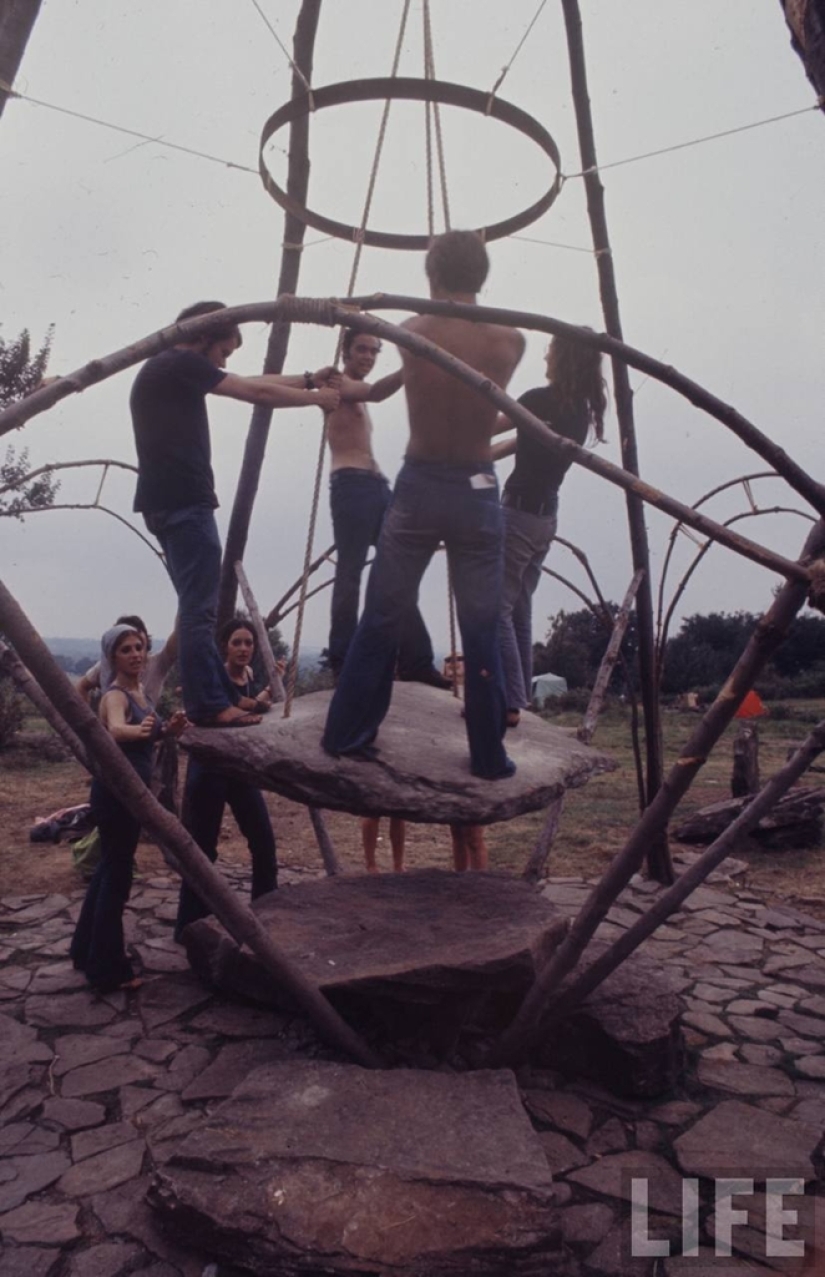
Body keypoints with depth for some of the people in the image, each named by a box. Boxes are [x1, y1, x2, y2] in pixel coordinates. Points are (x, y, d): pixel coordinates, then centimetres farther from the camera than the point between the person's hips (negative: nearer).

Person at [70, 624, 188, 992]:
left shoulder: (141, 691, 7)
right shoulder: (115, 696, -20)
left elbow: (150, 734, 19)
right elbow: (116, 729, -42)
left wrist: (169, 728, -4)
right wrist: (136, 730, -65)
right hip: (115, 791, -10)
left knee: (110, 867, 20)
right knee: (116, 873, -2)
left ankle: (86, 950, 37)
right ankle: (108, 971, 9)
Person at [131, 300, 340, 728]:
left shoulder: (167, 368, 24)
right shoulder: (181, 364, -6)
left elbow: (251, 383, 24)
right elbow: (256, 393, -7)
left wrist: (308, 379, 23)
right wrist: (316, 397, 6)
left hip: (167, 501, 10)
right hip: (183, 500, -10)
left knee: (197, 605, 10)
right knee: (200, 607, -9)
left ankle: (215, 697, 13)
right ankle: (209, 705, -7)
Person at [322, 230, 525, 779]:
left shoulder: (411, 333, -1)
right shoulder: (509, 341, -2)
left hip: (419, 487, 1)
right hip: (476, 492, 0)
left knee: (380, 622, 9)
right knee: (481, 632, 6)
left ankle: (346, 734, 18)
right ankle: (488, 755, 14)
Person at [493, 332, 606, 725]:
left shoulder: (540, 399, -14)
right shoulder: (583, 410, 10)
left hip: (518, 514, -8)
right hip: (545, 517, 8)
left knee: (496, 608, -3)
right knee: (519, 609, 15)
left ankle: (508, 703, -2)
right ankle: (519, 694, 21)